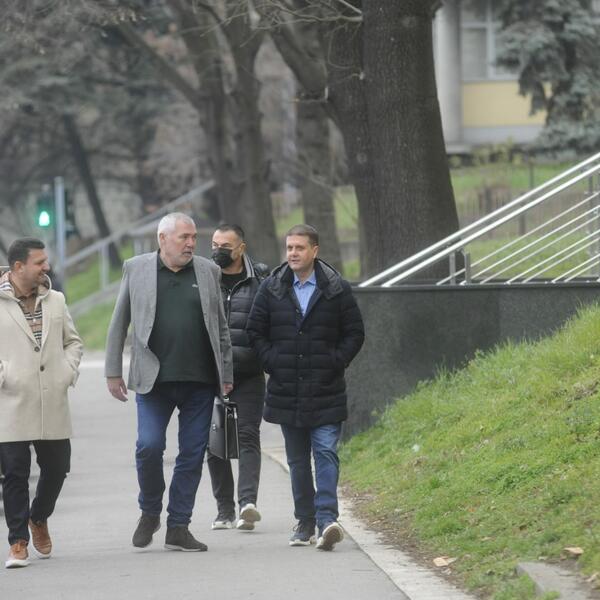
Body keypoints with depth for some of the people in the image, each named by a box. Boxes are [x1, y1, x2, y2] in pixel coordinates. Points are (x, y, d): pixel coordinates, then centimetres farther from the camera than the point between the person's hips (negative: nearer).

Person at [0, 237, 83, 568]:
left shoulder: (55, 300, 11)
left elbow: (73, 341, 21)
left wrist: (69, 371, 5)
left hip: (53, 404, 4)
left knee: (56, 467, 9)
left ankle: (39, 519, 36)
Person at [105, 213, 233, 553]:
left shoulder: (208, 272, 10)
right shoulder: (136, 269, 5)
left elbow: (221, 328, 14)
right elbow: (119, 324, 9)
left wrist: (226, 374, 10)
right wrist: (113, 372, 6)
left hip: (199, 382, 2)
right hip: (154, 380, -2)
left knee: (193, 453, 1)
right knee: (149, 447, -12)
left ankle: (178, 527, 9)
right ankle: (150, 513, 12)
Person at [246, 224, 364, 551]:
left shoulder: (337, 289, -1)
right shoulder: (271, 288, 4)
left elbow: (354, 333, 5)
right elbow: (255, 331, 11)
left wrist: (335, 363, -5)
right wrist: (272, 363, 0)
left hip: (326, 392, -3)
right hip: (286, 391, 3)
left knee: (326, 453, -11)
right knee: (297, 460, 8)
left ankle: (326, 519, -18)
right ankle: (305, 522, 15)